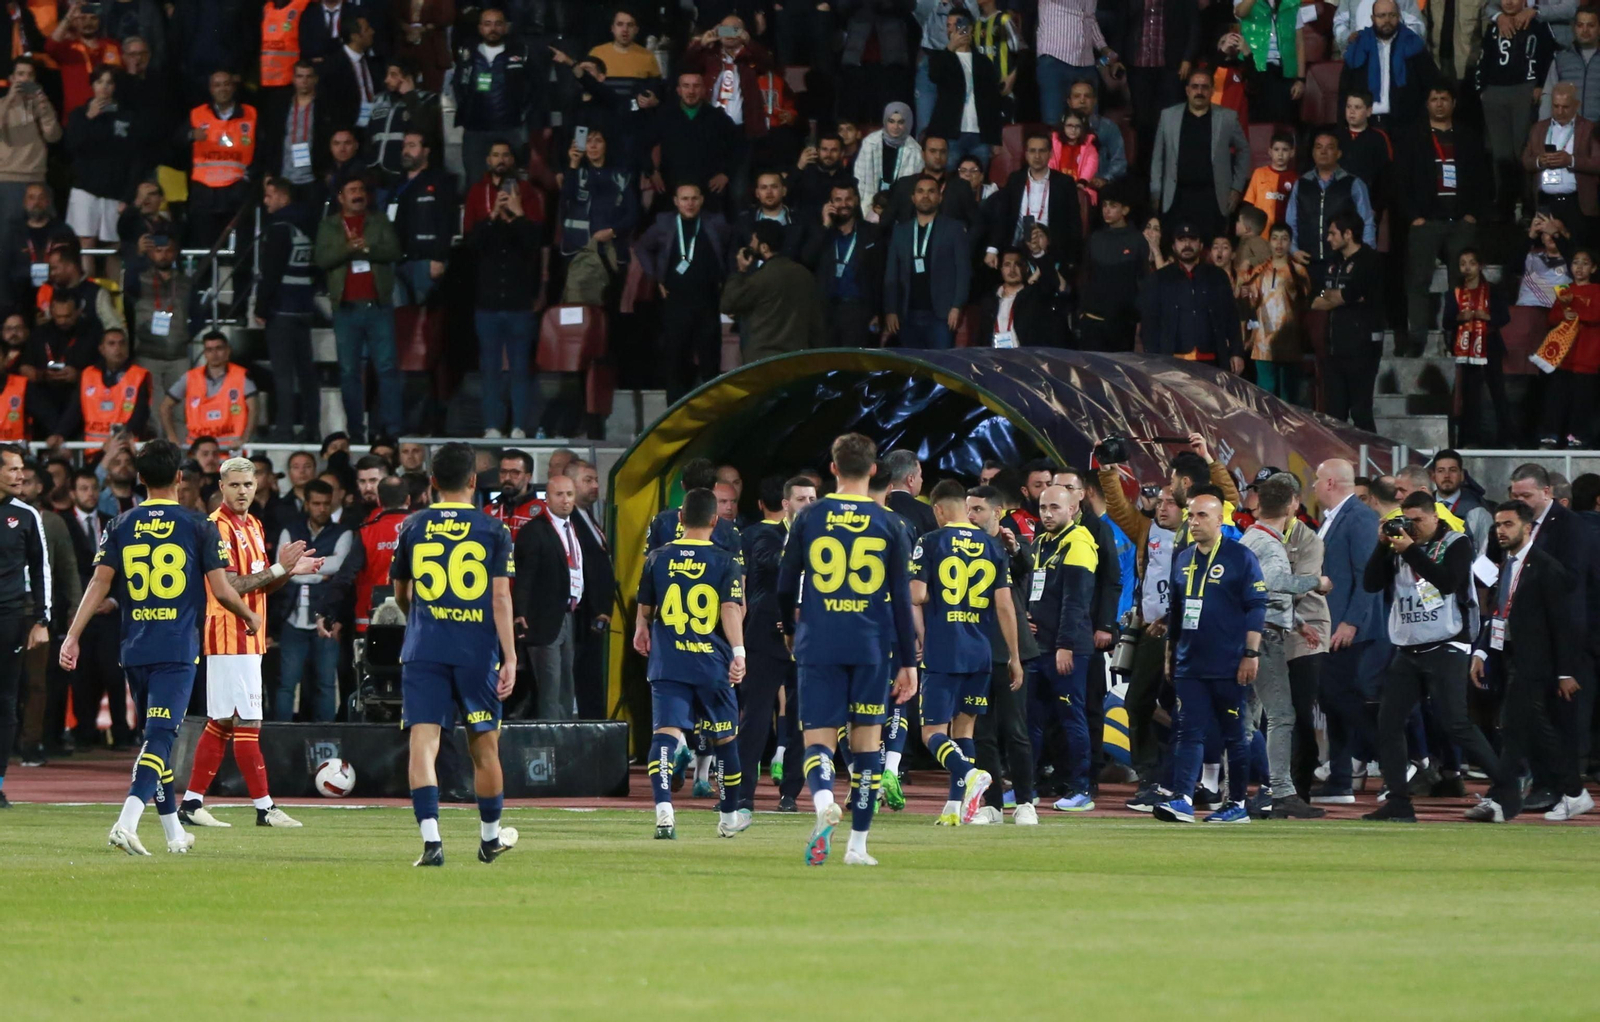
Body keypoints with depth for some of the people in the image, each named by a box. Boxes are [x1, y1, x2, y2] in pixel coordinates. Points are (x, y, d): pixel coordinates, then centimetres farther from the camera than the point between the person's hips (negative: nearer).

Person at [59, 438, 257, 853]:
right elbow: (221, 589, -3)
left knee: (157, 735, 18)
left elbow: (99, 584, -2)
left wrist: (73, 636, -3)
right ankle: (127, 821, -29)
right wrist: (250, 617, 15)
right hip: (178, 649, -4)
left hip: (134, 648, 4)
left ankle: (173, 830, 25)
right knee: (160, 736, -10)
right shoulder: (198, 527, -3)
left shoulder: (121, 527, 6)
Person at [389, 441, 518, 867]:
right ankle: (490, 837, 30)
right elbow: (500, 597, -6)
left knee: (423, 743, -6)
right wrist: (510, 657, -5)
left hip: (422, 650, 0)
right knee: (484, 746, 14)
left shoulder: (412, 528, 6)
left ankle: (431, 840, -22)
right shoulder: (493, 531, 0)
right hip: (477, 651, 0)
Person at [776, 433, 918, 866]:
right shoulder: (888, 524, 2)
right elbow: (902, 599, 2)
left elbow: (785, 587, 9)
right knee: (867, 738, 9)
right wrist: (908, 663, 7)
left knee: (818, 738, 1)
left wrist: (792, 631, 29)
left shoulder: (809, 518, 2)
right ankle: (858, 844, 10)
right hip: (871, 647, 1)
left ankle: (824, 801, -31)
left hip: (818, 647, -1)